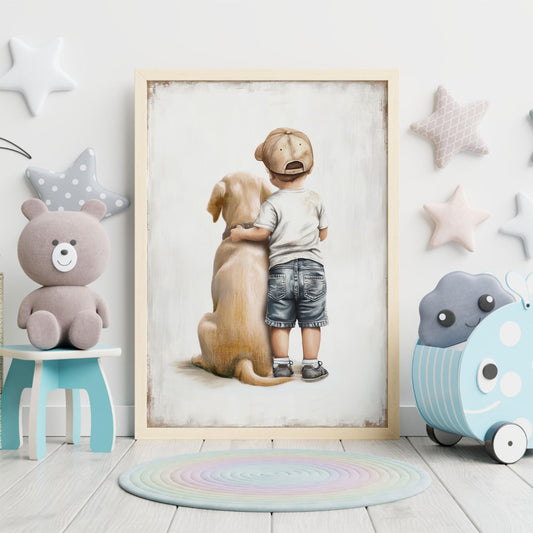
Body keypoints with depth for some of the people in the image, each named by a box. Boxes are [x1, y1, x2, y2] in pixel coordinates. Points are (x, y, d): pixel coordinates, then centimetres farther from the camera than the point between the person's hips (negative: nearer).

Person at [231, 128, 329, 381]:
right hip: (312, 269, 2)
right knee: (311, 321, 7)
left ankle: (282, 364, 14)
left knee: (280, 321, 8)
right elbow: (323, 233, 11)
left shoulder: (272, 203, -7)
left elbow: (261, 232, -14)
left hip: (281, 269, -2)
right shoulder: (315, 200, 5)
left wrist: (240, 233, 4)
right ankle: (311, 365, 12)